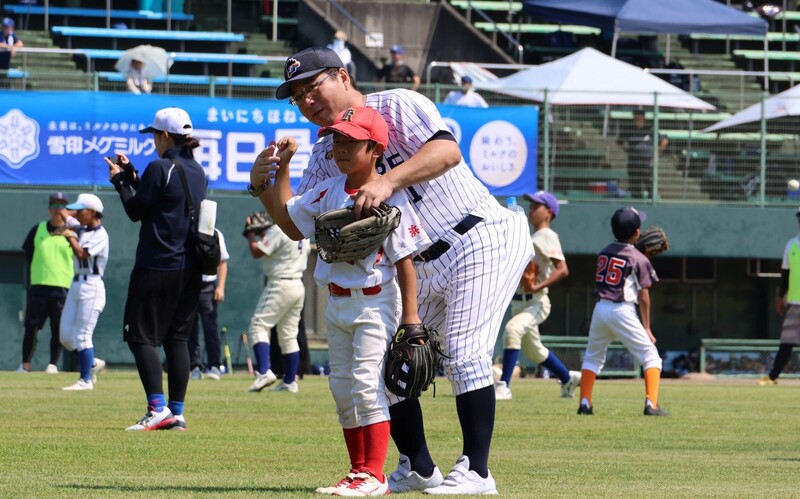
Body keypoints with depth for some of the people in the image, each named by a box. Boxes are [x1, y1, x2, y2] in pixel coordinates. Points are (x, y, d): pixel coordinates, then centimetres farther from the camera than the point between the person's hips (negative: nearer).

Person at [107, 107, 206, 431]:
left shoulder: (160, 168, -12)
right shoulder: (197, 172, 13)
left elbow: (136, 211, -6)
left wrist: (120, 180, 8)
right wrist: (131, 175, 25)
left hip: (157, 267, -8)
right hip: (190, 268, 8)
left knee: (141, 336, -4)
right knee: (177, 338, 10)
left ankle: (158, 409, -16)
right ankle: (177, 413, 8)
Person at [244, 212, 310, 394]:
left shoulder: (277, 230, -15)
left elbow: (257, 252, -17)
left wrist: (251, 235, 4)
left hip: (280, 285, -8)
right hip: (298, 286, 8)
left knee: (259, 325, -7)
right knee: (289, 334, 11)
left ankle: (264, 372, -23)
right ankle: (290, 382, 11)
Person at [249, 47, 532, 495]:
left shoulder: (398, 107, -12)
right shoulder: (327, 155, 9)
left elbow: (447, 151, -30)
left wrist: (387, 181, -40)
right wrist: (263, 187, -13)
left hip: (482, 240, -9)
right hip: (425, 266, 9)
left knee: (464, 353, -17)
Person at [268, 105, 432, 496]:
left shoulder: (390, 198, -14)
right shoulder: (329, 192, 5)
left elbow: (404, 260, -13)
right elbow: (289, 220, 14)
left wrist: (410, 317, -16)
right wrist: (282, 169, 9)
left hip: (375, 302, -8)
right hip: (337, 302, 8)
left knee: (366, 383, -13)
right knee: (342, 388, 10)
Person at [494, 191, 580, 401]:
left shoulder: (547, 236, -9)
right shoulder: (531, 237, 18)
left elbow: (562, 270, -21)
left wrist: (538, 287, -28)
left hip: (536, 302, -10)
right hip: (519, 302, 10)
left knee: (513, 328, -32)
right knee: (533, 350, 20)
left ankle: (503, 386, -33)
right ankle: (568, 379, 41)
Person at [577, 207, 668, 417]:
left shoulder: (604, 252, 10)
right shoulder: (639, 259, -4)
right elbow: (643, 295, -4)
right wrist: (646, 328, 1)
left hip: (600, 308, 5)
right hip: (622, 311, -5)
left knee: (593, 357, 21)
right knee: (650, 356, 2)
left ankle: (585, 402, 11)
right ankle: (651, 404, -11)